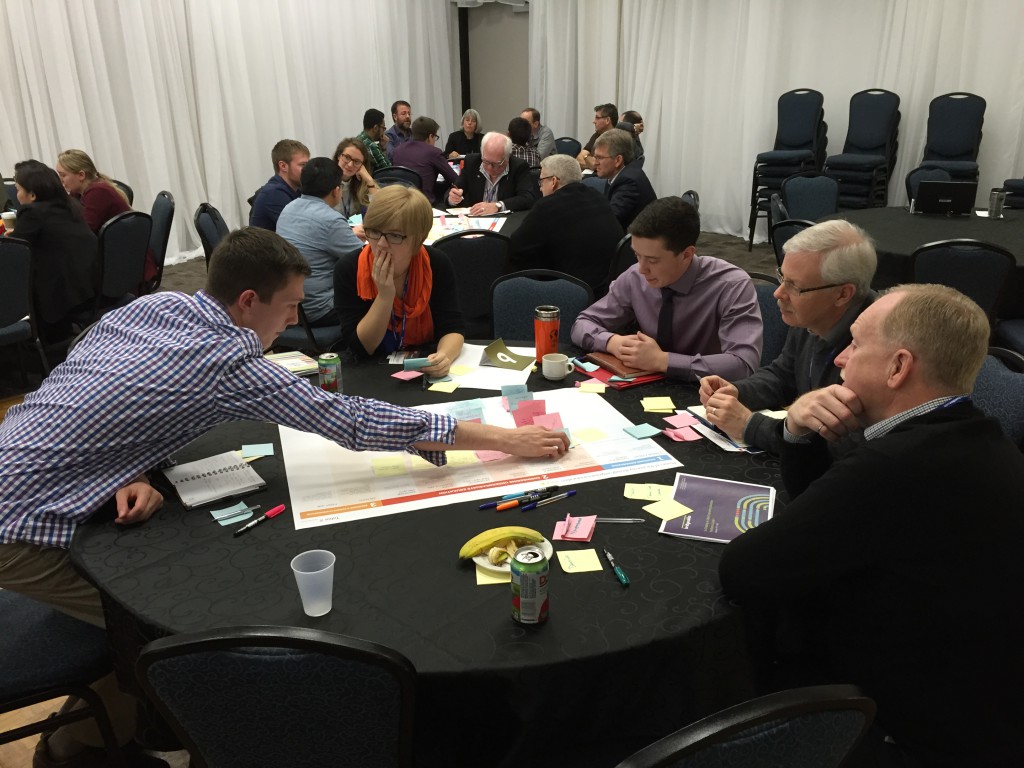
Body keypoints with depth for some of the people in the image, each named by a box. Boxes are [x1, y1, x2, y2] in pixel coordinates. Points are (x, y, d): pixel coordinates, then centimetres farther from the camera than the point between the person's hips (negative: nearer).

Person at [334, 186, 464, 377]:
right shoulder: (348, 270, -13)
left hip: (427, 371, 1)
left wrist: (444, 356, -33)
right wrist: (385, 296, -25)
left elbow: (451, 329, -11)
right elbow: (360, 347, -14)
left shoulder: (438, 266, -10)